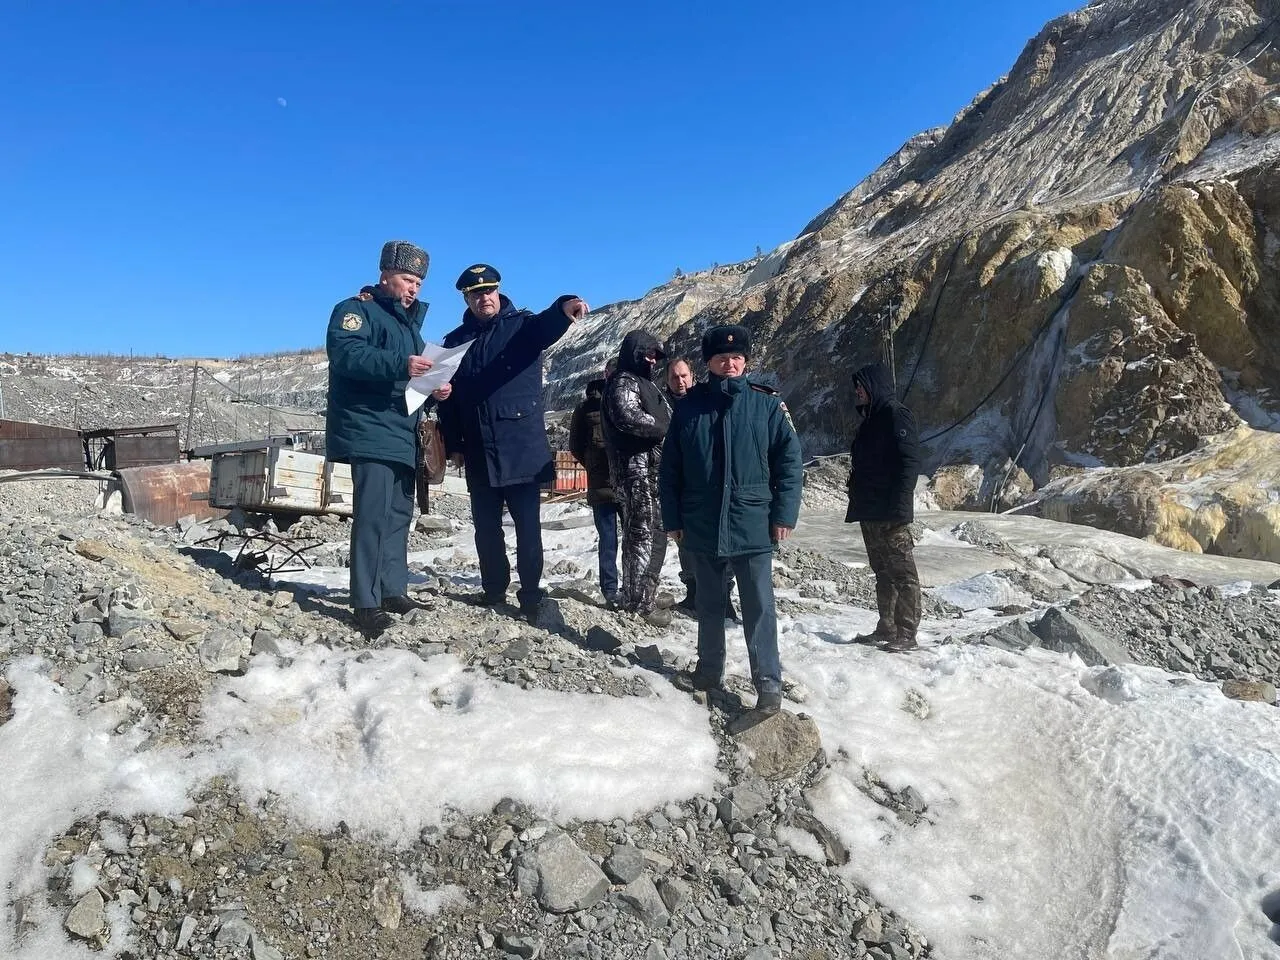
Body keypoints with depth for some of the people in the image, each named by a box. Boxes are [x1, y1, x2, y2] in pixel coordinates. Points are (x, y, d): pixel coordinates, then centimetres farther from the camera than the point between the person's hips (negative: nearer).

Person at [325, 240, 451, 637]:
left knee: (399, 513, 10)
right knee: (373, 515, -14)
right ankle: (366, 604, -11)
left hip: (402, 435, 9)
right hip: (369, 432, -9)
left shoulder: (409, 320, 23)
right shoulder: (356, 309, -3)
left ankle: (394, 591, 17)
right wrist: (400, 365, -34)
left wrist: (434, 387, 6)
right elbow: (346, 354, -22)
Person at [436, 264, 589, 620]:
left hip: (523, 448, -3)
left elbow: (547, 326, -23)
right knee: (486, 527, 11)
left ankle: (531, 595, 11)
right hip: (479, 453, 4)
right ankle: (493, 590, 26)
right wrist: (453, 445, 5)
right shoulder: (456, 341, 12)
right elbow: (447, 399, 12)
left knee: (528, 528, 1)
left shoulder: (522, 325, 2)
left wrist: (564, 308, -47)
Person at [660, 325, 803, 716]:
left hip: (753, 526, -2)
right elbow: (670, 468, 6)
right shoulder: (689, 406, 2)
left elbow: (791, 460, -2)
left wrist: (784, 514, -8)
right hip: (701, 526, 3)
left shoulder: (767, 403, -3)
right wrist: (672, 519, 3)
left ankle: (768, 684, 11)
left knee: (759, 607, 1)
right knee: (709, 603, 17)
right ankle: (709, 669, 32)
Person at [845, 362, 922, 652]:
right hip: (869, 511, 9)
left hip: (892, 514, -9)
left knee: (901, 571, -4)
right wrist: (857, 502, 18)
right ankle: (887, 627, 20)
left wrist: (898, 503, -21)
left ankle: (907, 633, -1)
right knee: (882, 570, 13)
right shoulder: (870, 418, 19)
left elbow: (910, 462, -16)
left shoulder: (897, 415, -9)